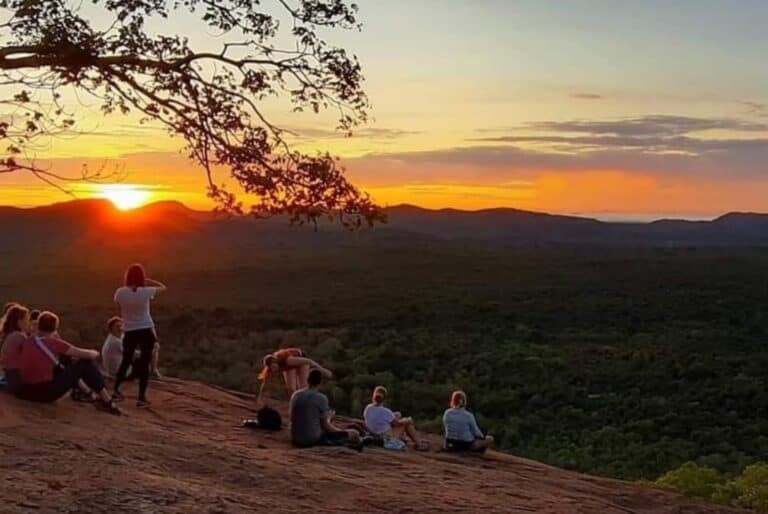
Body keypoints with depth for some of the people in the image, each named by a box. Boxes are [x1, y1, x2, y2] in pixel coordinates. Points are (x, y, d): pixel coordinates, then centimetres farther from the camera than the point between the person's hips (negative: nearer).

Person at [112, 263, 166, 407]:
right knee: (145, 363, 3)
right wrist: (146, 281, 4)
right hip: (146, 330, -2)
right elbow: (163, 287, 5)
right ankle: (142, 398, 1)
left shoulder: (120, 292, -8)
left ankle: (116, 390, 24)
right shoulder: (146, 292, -12)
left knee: (126, 360, 21)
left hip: (130, 331, 2)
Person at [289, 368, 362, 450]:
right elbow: (325, 425, -10)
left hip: (296, 440, 6)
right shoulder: (321, 398, -12)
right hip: (313, 440, -6)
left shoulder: (295, 395, 4)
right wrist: (346, 433, 5)